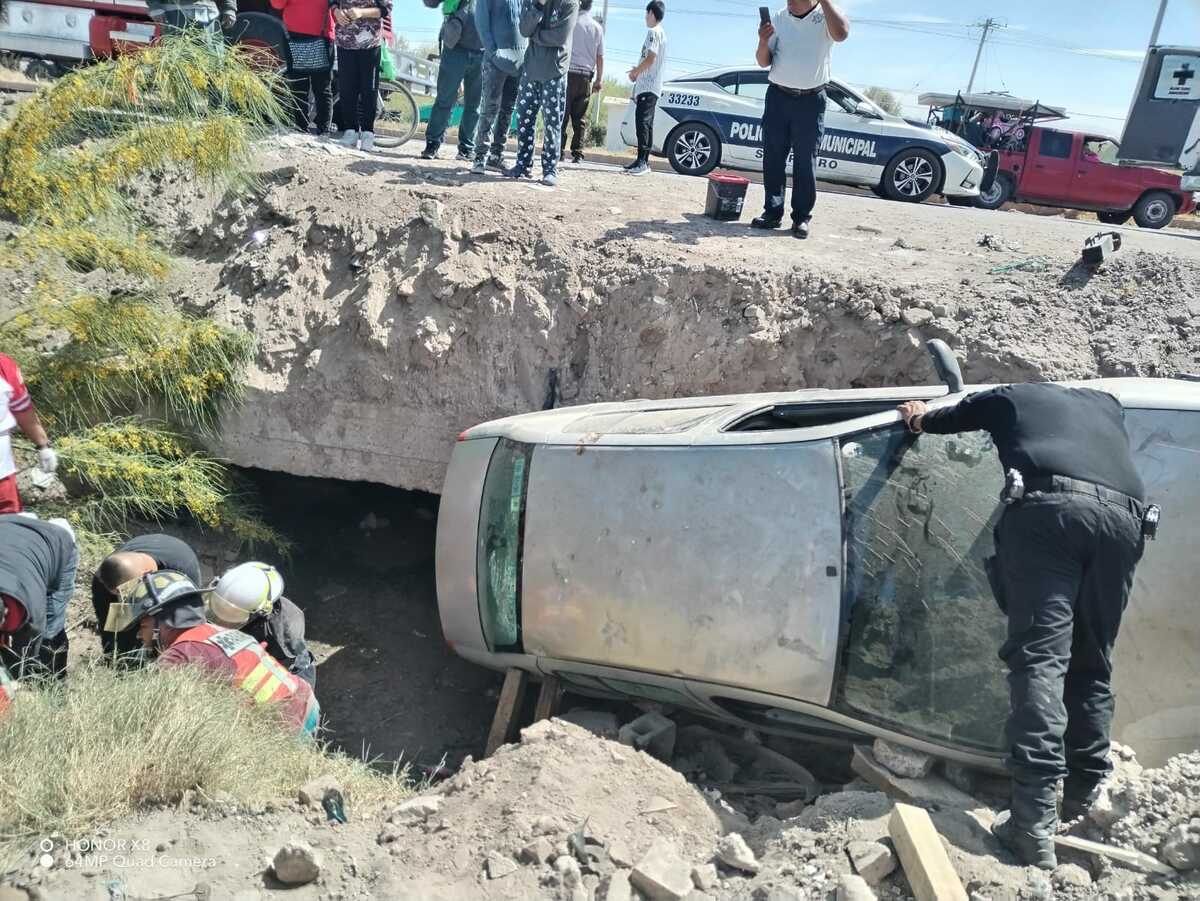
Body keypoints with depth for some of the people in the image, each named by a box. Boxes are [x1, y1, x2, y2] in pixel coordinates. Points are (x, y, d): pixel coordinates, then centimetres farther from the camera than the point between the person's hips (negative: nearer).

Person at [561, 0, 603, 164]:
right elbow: (600, 56, 9)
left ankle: (559, 150, -6)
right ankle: (577, 153, 1)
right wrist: (599, 79, 14)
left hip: (569, 72, -3)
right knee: (580, 117, 5)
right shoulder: (597, 27, 8)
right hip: (586, 76, 3)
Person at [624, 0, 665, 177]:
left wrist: (635, 71, -6)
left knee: (642, 123, -17)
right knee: (646, 124, 10)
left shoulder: (653, 32, -9)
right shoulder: (661, 34, 22)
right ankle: (643, 161, 13)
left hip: (647, 87, -10)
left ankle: (642, 161, -23)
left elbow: (651, 58, -18)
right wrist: (637, 70, 17)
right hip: (650, 87, 10)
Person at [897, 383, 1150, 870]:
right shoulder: (1106, 403, 38)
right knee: (1092, 662, 15)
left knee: (1040, 655, -12)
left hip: (1050, 505, -4)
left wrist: (918, 416, 65)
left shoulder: (1010, 397, 28)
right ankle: (1084, 794, 14)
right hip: (1124, 515, 4)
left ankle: (1034, 822, -21)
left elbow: (943, 421, 43)